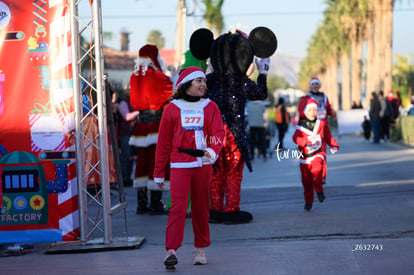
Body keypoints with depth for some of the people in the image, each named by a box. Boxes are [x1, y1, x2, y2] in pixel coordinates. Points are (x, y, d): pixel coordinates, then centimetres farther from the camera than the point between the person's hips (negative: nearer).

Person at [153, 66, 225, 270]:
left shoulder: (210, 108, 9)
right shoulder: (172, 109, 4)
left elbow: (218, 133, -3)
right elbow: (163, 142, 7)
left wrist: (213, 150, -25)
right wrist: (159, 173, 8)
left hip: (203, 164, 2)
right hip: (180, 164, -2)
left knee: (201, 207, 9)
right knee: (178, 207, -13)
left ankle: (200, 249, 21)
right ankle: (171, 251, -17)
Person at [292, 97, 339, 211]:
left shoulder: (321, 124, 4)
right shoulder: (300, 127, -3)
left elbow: (328, 136, 17)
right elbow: (296, 138, -16)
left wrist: (333, 145, 10)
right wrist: (306, 141, -31)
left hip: (318, 154, 0)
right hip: (305, 156, 0)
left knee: (317, 169, -30)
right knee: (306, 181, 4)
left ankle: (319, 189, -4)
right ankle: (308, 202, 21)